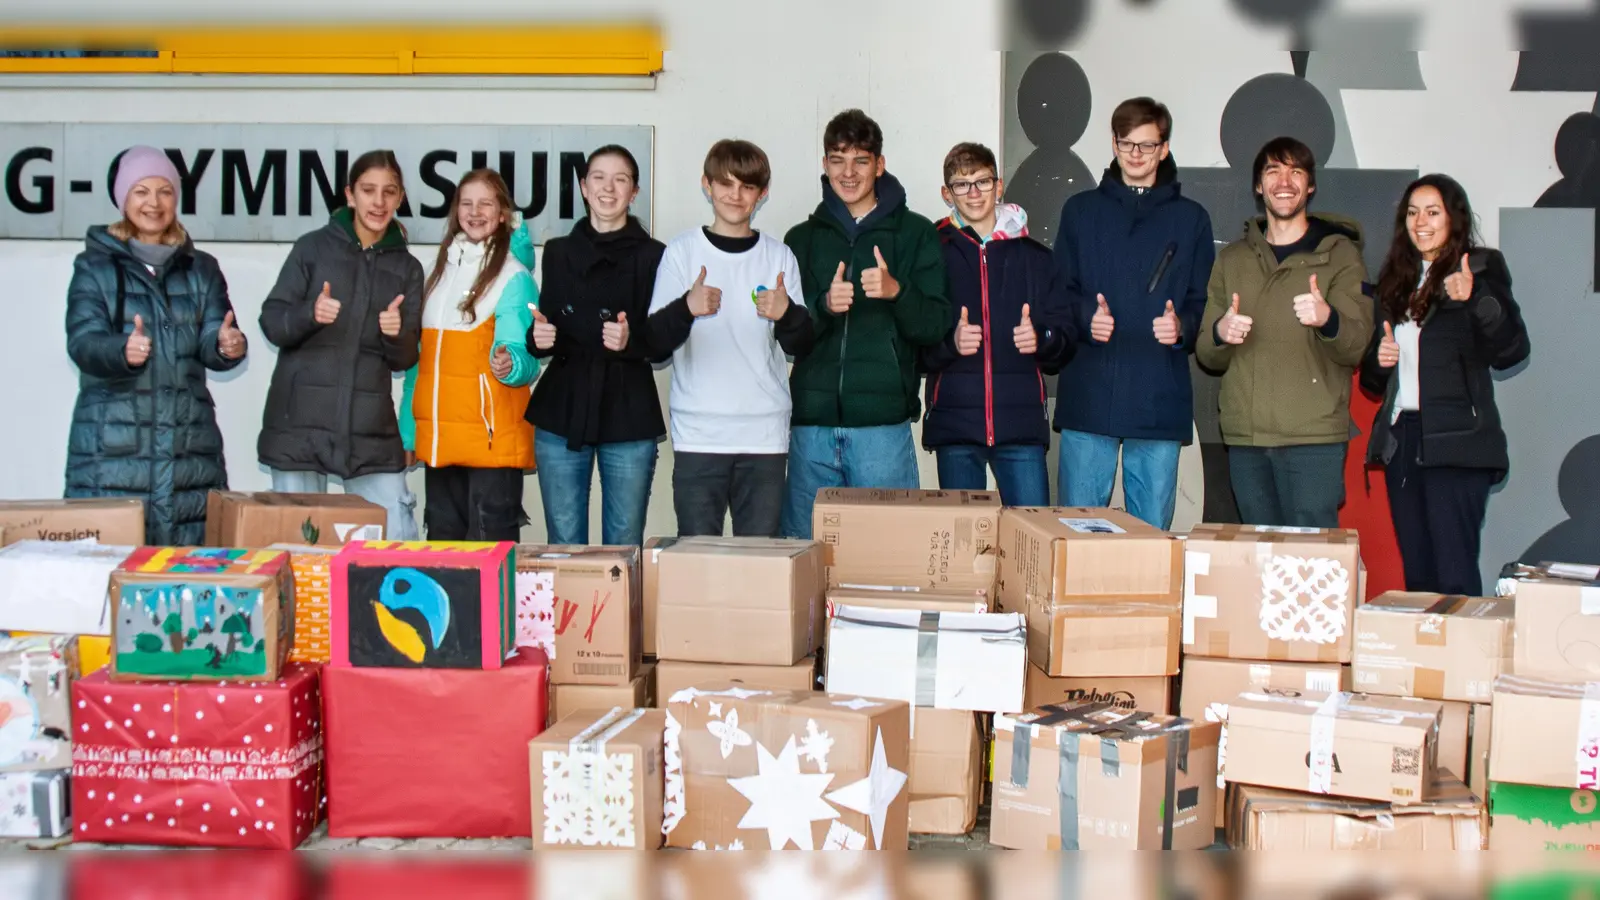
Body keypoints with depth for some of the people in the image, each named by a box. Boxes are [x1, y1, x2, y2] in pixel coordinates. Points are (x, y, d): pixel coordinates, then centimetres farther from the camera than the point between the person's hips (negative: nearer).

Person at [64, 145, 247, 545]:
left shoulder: (202, 269, 13)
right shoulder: (95, 267, 6)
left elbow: (211, 342, 1)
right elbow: (82, 342, -7)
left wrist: (228, 345, -23)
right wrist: (122, 351, -30)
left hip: (189, 446, 2)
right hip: (112, 445, -2)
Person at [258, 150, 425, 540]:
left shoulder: (406, 267, 9)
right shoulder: (314, 247, 3)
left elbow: (405, 359, 8)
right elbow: (271, 322, 1)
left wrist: (397, 334, -14)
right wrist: (310, 314, -19)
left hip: (371, 427, 2)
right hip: (301, 421, -2)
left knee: (398, 543, -1)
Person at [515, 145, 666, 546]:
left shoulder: (652, 256, 2)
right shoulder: (558, 252, 12)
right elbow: (546, 335, 17)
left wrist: (632, 341, -21)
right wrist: (539, 338, -6)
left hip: (629, 417, -2)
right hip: (562, 413, 3)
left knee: (624, 546, 1)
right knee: (564, 546, 4)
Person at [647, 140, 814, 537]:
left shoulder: (779, 257, 9)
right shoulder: (683, 252, 6)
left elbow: (803, 346, 6)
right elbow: (657, 338, -3)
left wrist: (787, 314, -17)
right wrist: (687, 308, -24)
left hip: (765, 433, 1)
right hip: (698, 433, -1)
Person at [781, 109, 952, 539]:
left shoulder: (915, 234, 8)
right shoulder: (802, 238, 15)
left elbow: (934, 328, 2)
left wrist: (897, 292, -16)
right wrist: (823, 306, -11)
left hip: (883, 423, -2)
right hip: (812, 423, 2)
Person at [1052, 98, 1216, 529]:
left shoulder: (1190, 218, 11)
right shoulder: (1081, 211, 12)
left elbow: (1205, 302, 9)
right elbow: (1057, 294, 9)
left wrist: (1183, 326, -12)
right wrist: (1085, 317, -12)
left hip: (1161, 400, 0)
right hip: (1088, 397, 0)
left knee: (1153, 532, 3)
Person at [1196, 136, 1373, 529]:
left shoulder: (1339, 254, 4)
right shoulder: (1232, 258, 15)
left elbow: (1356, 348, -5)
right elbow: (1207, 356, 16)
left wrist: (1327, 319, -27)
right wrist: (1221, 333, -8)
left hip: (1313, 437, -4)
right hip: (1245, 437, 4)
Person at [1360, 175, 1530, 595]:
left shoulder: (1482, 269, 0)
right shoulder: (1395, 280, 17)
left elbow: (1510, 351, -14)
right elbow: (1374, 379, 23)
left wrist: (1475, 300, -29)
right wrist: (1379, 360, 0)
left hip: (1456, 442, -6)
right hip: (1401, 438, 6)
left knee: (1454, 575, -10)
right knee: (1416, 573, 9)